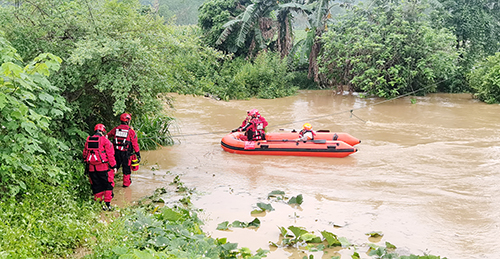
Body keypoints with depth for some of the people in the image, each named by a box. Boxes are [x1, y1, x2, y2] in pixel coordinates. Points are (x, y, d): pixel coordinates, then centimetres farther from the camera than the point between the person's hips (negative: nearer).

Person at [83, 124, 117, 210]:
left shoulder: (88, 141, 9)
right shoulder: (105, 140, -6)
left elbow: (85, 154, 17)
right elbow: (110, 154, -7)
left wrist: (87, 163, 28)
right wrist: (114, 166, -2)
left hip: (91, 168, 5)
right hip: (103, 167, -5)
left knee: (96, 187, 12)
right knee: (108, 185, 5)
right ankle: (107, 204, 2)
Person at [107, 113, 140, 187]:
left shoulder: (115, 129, 2)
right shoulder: (131, 131, -8)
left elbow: (107, 136, 14)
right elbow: (135, 144, -7)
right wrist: (138, 154, -2)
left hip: (116, 152, 3)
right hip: (126, 153, -3)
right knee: (126, 168, 11)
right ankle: (126, 183, 20)